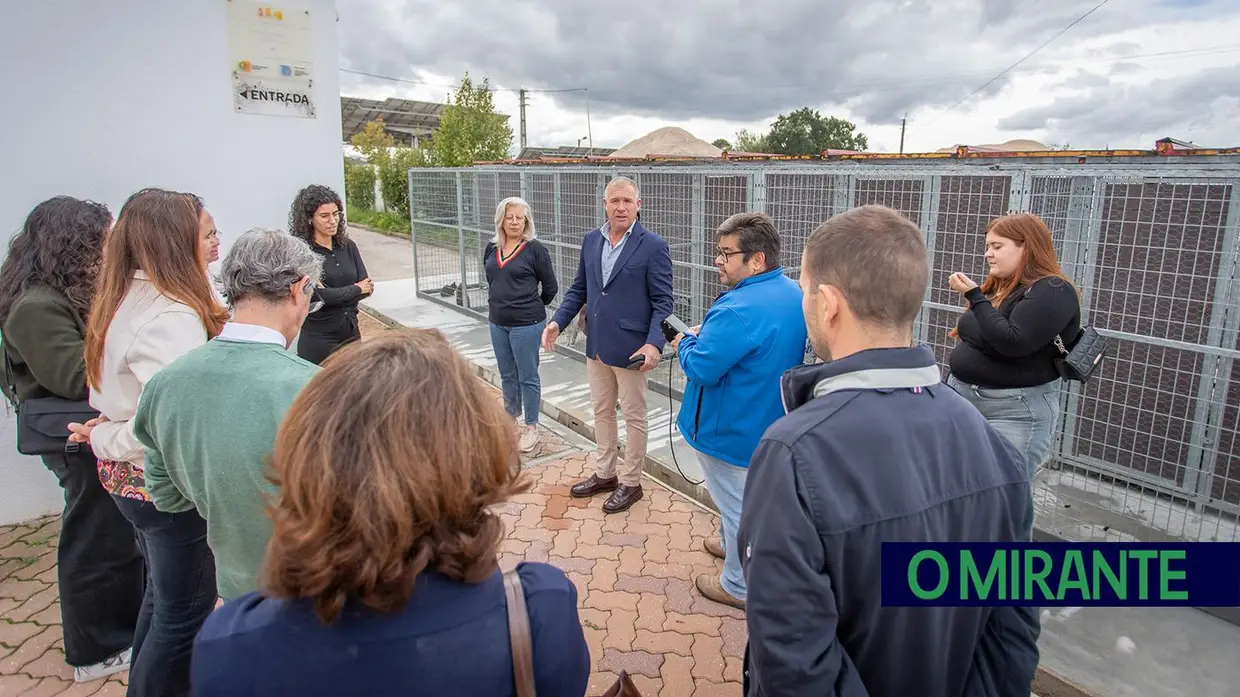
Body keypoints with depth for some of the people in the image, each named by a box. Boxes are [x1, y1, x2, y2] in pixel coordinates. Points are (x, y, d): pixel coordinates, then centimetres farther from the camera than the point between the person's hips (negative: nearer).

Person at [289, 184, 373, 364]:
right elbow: (317, 295, -18)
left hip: (352, 334, 5)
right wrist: (356, 289, -6)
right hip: (318, 339, -5)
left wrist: (333, 295, -12)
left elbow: (368, 287, 0)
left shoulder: (348, 246, 4)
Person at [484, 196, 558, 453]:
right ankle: (510, 417, 36)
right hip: (498, 323, 6)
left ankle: (531, 427, 18)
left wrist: (533, 308, 6)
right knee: (507, 375, 19)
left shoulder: (535, 249, -11)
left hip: (526, 324, -6)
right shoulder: (491, 248, 5)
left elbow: (551, 287, -4)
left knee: (528, 377, 4)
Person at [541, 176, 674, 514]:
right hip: (596, 346, 6)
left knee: (633, 417, 9)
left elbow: (663, 302, -12)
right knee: (601, 412, 18)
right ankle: (605, 473, 35)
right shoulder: (591, 240, 6)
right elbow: (579, 289, 13)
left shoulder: (653, 246, -11)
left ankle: (630, 482, 25)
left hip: (630, 348, -6)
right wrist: (558, 321, 0)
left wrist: (654, 343, -25)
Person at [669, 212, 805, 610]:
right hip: (768, 423, 9)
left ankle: (738, 586, 25)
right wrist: (708, 336, 7)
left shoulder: (739, 309, -31)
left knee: (737, 504, 7)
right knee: (749, 497, 28)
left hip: (732, 431, -9)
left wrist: (685, 344, -8)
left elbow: (701, 369, -29)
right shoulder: (793, 295, 0)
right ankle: (736, 546, 50)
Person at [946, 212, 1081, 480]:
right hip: (962, 398, 8)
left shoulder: (1052, 291, -12)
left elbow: (1012, 342, -24)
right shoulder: (998, 287, 12)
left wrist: (975, 297, -20)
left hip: (1013, 413, -8)